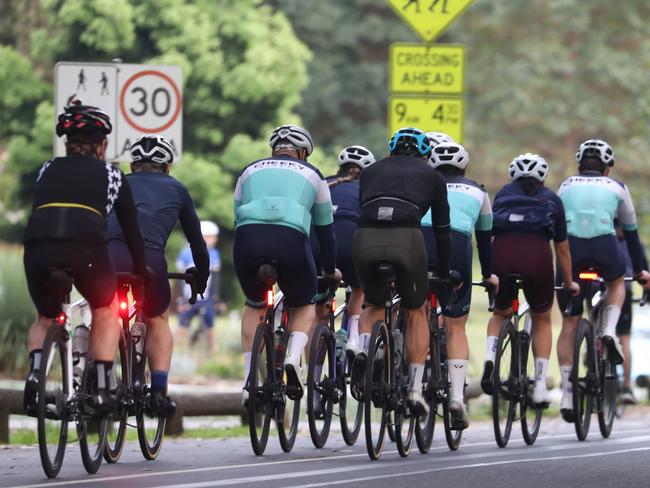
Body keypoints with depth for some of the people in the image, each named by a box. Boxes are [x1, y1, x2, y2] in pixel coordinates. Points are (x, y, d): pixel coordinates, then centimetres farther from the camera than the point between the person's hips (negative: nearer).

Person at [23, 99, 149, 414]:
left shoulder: (47, 170, 28)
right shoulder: (111, 175, 22)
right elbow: (131, 226, 26)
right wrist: (141, 270, 37)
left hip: (38, 246, 2)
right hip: (85, 246, -2)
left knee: (46, 319, 26)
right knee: (106, 311, 25)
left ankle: (35, 371, -3)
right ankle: (102, 388, 12)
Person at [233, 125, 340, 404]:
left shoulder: (250, 171, 32)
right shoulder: (311, 174, 27)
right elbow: (324, 227, 33)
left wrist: (248, 256, 48)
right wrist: (330, 270, 45)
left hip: (248, 236, 2)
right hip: (290, 238, -2)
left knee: (254, 306, 27)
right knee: (305, 306, 22)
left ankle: (249, 381, 16)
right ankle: (293, 356, -8)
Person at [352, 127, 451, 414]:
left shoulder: (371, 172, 31)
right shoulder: (432, 176, 25)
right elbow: (442, 231, 27)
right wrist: (444, 275, 38)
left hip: (365, 239, 2)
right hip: (406, 239, -2)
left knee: (374, 305, 28)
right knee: (416, 312, 21)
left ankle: (363, 351, -3)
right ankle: (415, 389, 13)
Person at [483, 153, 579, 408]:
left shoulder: (502, 195, 28)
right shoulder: (551, 199, 24)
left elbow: (488, 233, 29)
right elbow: (562, 248, 26)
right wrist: (569, 282, 38)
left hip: (501, 254, 1)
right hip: (537, 256, -1)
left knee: (500, 314, 27)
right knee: (542, 320, 21)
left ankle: (490, 358, -1)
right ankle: (540, 386, 12)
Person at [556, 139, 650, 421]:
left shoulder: (566, 187, 28)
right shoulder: (617, 188, 24)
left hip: (570, 248, 1)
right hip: (604, 247, -1)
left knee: (569, 324, 11)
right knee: (617, 282, 35)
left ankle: (567, 394, 3)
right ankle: (609, 331, 8)